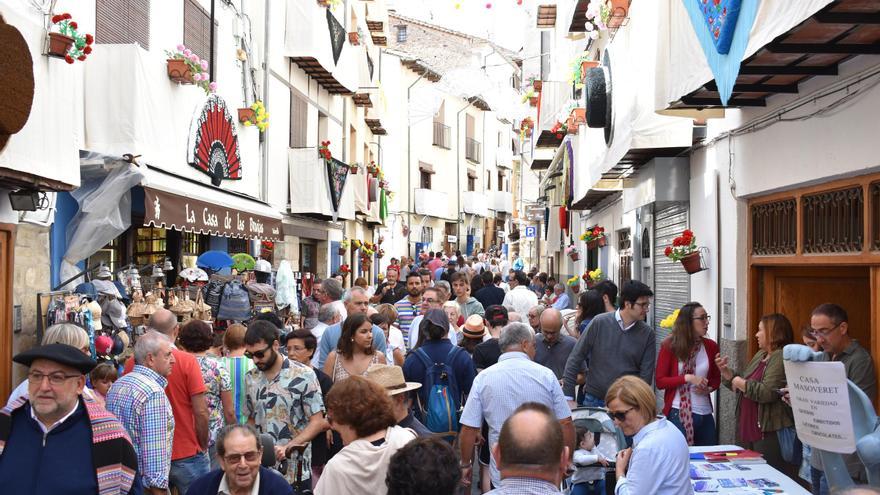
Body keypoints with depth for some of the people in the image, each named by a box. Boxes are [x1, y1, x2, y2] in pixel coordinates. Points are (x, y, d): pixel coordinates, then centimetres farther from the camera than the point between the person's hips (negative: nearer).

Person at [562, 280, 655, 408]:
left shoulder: (647, 334, -4)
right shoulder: (599, 322, -7)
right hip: (594, 400, 0)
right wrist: (569, 396, -7)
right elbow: (575, 358, -4)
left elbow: (646, 375, -3)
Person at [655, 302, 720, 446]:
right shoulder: (670, 346, -6)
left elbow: (716, 379, 15)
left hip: (705, 413, 4)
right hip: (678, 413, -4)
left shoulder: (710, 346, 4)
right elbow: (660, 381, -7)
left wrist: (708, 388, -6)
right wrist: (687, 378, -17)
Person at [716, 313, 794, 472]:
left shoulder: (782, 357, -14)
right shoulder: (760, 355, 15)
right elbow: (744, 385, 23)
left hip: (769, 433, -9)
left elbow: (767, 392, -25)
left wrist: (741, 383, -13)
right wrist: (725, 371, 10)